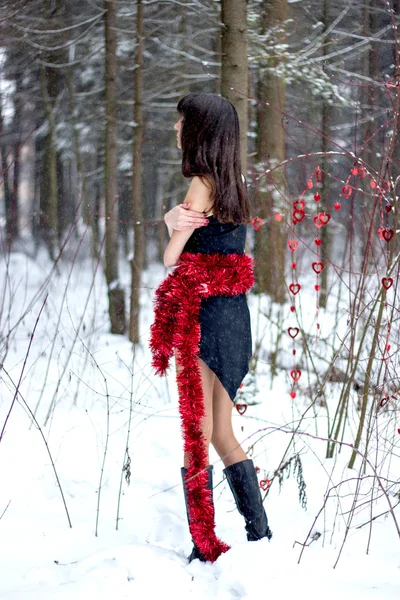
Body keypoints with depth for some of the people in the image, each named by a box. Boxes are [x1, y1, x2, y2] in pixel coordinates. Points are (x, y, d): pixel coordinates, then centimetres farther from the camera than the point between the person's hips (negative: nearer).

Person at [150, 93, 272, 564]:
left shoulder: (203, 184, -14)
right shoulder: (232, 185, 13)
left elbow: (170, 257, -12)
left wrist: (177, 231, 1)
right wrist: (174, 219, -14)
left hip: (204, 317, -9)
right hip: (234, 315, 9)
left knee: (196, 437, -2)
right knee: (222, 436, 15)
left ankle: (205, 549, 2)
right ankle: (261, 535, 17)